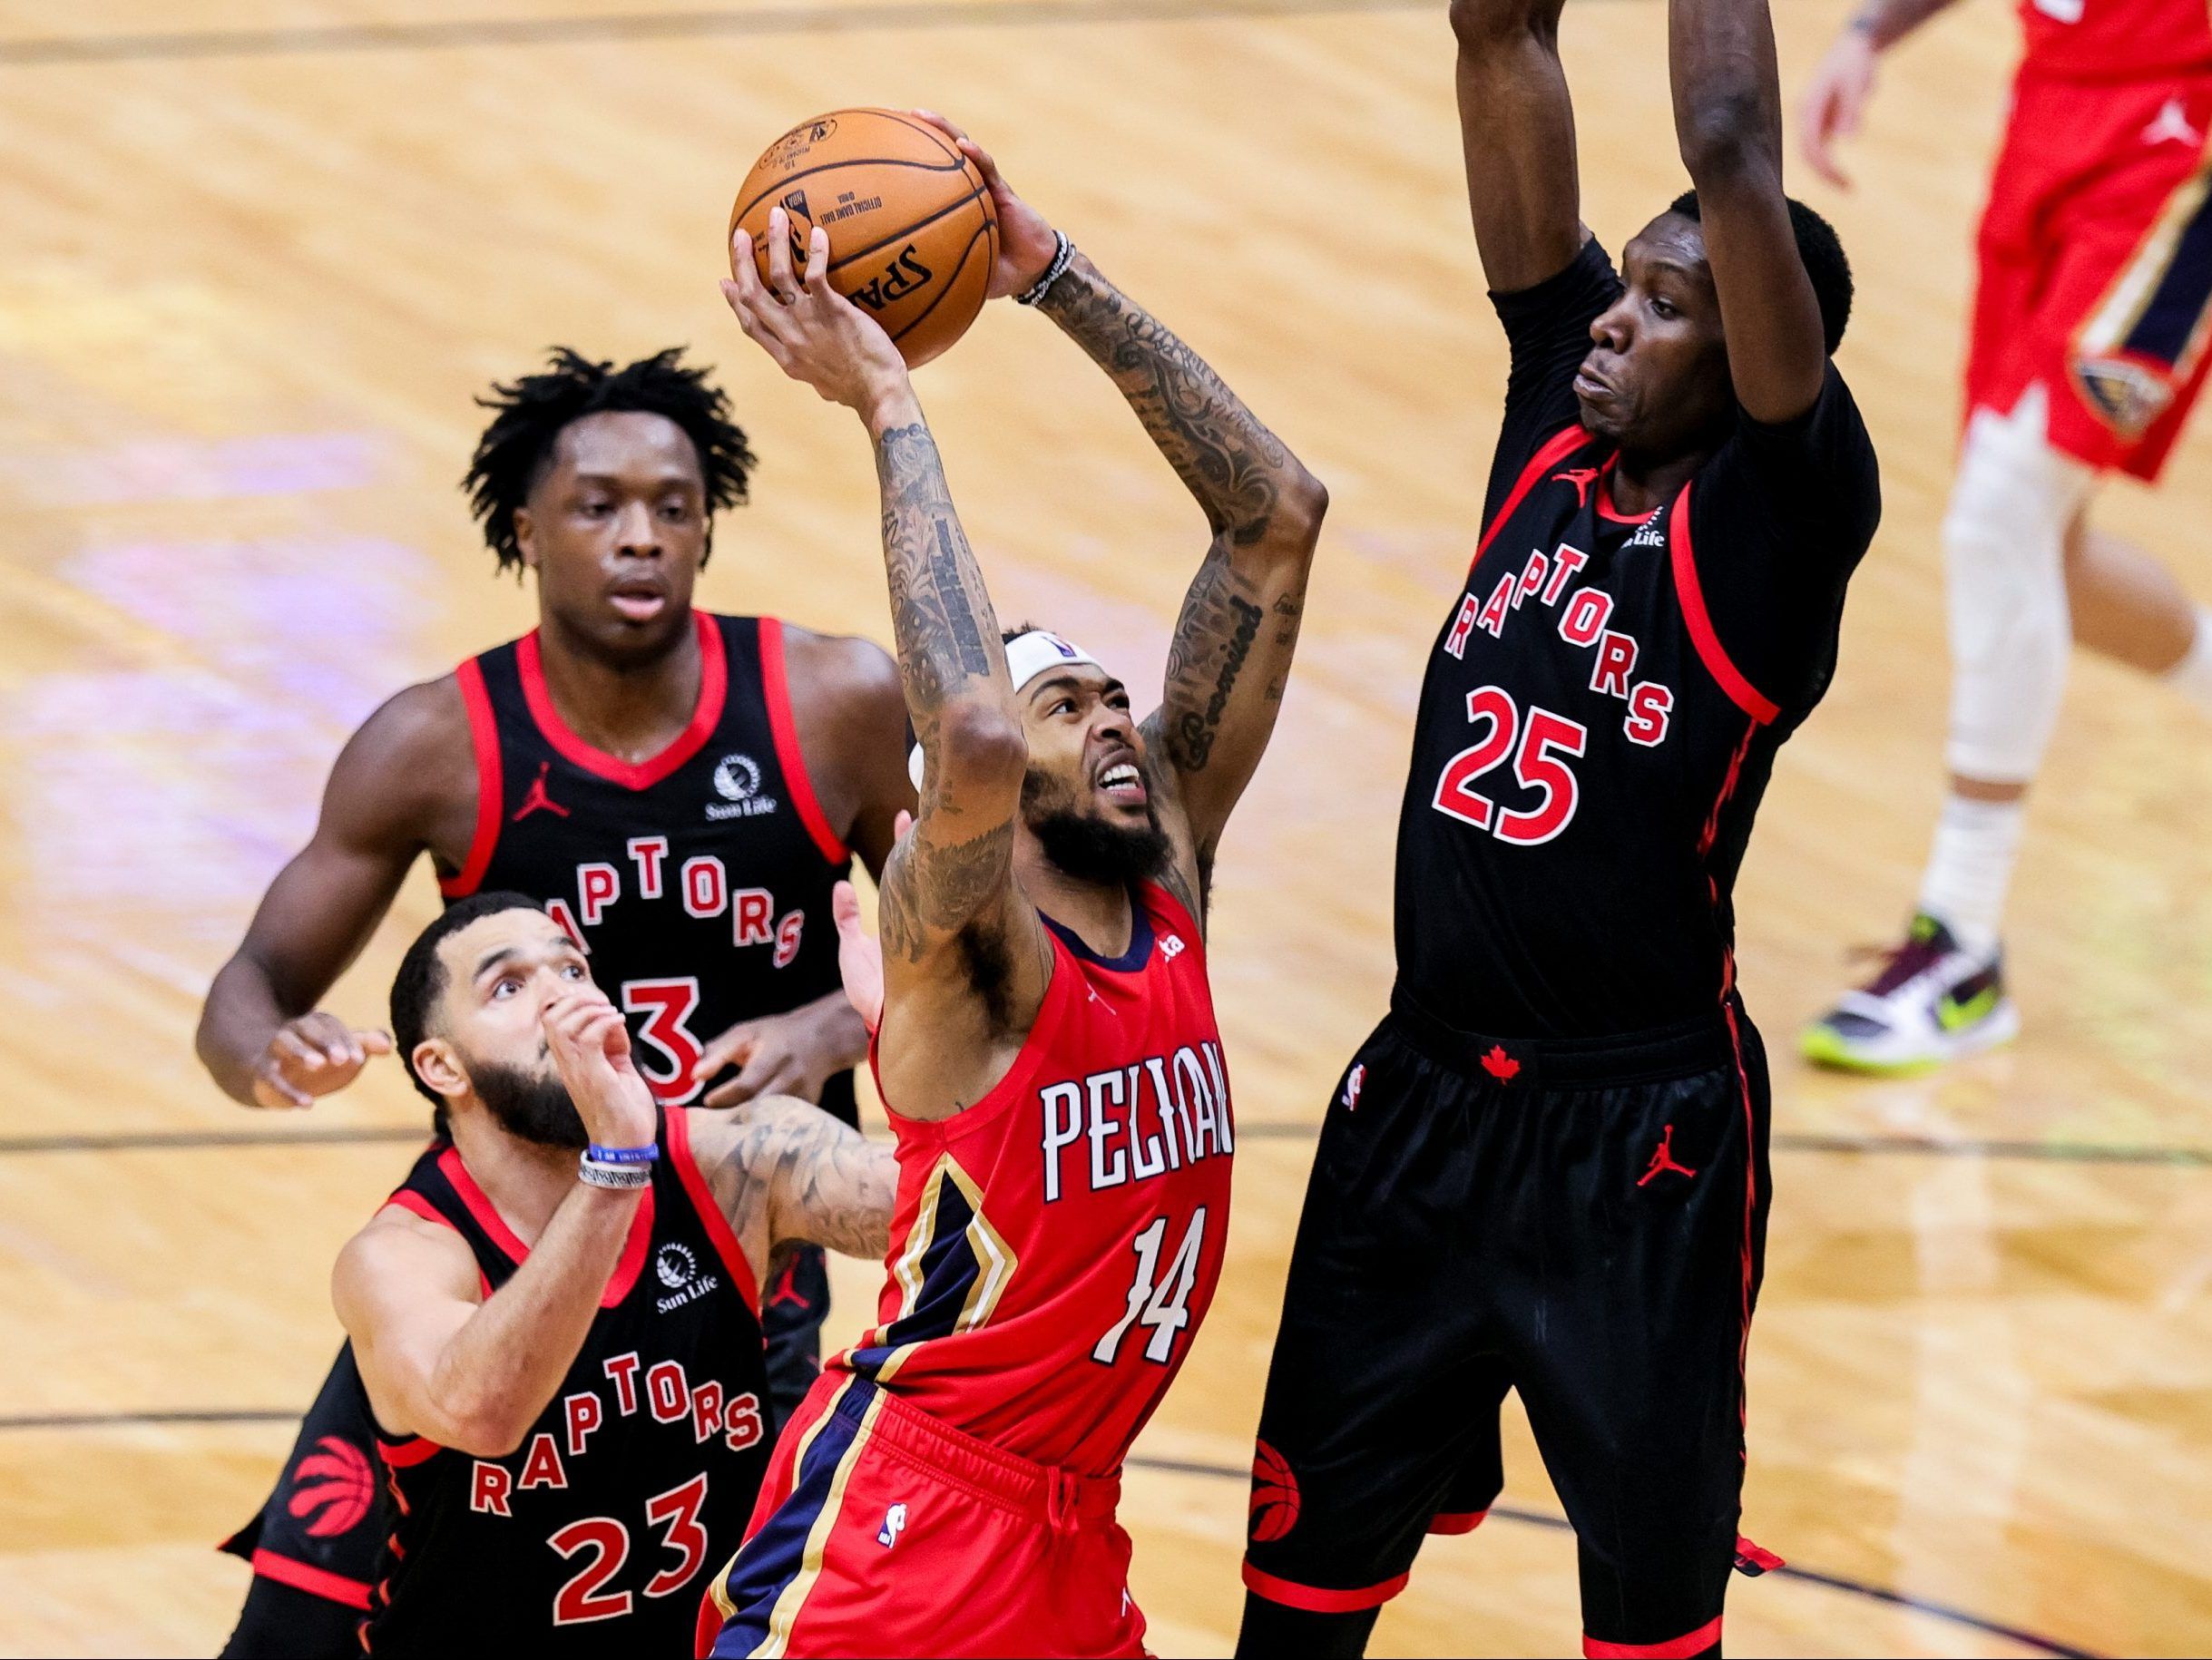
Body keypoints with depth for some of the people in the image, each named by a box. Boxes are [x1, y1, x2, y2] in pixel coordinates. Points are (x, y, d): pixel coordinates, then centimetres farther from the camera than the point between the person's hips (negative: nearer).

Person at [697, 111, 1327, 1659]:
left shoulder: (1170, 873, 6)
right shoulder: (970, 943, -13)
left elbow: (1277, 519, 3)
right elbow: (969, 735, -38)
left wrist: (1053, 273, -4)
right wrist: (888, 409, -29)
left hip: (1073, 1530, 8)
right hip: (898, 1513, -8)